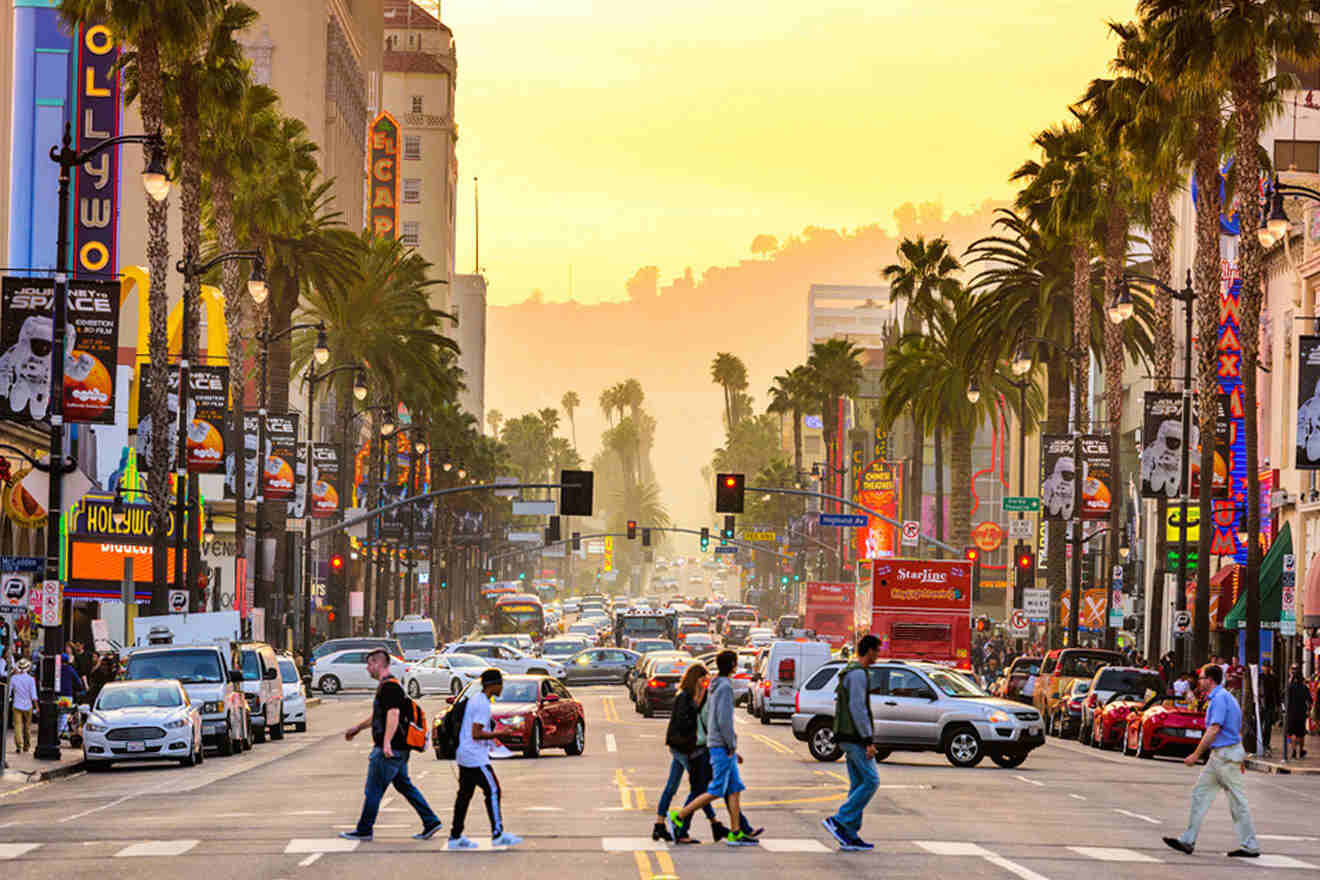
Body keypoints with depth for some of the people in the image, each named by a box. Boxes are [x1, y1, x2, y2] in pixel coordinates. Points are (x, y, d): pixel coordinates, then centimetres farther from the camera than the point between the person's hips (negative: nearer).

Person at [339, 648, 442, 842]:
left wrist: (387, 743, -35)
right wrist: (357, 728, 37)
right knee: (404, 786, 13)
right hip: (398, 750, 10)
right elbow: (378, 715, 31)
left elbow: (393, 714, -27)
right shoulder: (385, 686, 17)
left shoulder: (389, 686, -16)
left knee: (373, 790, 0)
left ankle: (364, 830, 8)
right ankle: (431, 821, 11)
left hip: (388, 750, -10)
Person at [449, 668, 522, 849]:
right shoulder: (483, 705, -16)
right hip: (476, 758, -10)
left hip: (464, 756, 10)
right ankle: (497, 834, -4)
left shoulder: (474, 699, 14)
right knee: (493, 792, -4)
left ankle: (455, 836, 11)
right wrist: (499, 734, -15)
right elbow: (476, 734, -21)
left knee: (464, 794, 11)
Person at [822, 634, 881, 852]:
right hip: (855, 737, -10)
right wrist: (868, 740, -20)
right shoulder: (858, 674, -14)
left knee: (858, 784, 9)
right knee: (871, 781, -10)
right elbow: (857, 708, -21)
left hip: (848, 737, 10)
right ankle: (838, 821, -12)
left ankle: (850, 836, 7)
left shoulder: (850, 672, 18)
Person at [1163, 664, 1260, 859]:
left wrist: (1196, 754, -19)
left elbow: (1214, 729, -22)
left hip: (1225, 754, -10)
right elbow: (1238, 731, 20)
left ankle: (1250, 846, 1)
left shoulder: (1220, 698, -16)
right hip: (1218, 755, 10)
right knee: (1200, 793, 9)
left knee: (1237, 800, -4)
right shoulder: (1222, 697, 16)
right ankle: (1188, 841, 10)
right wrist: (1240, 760, 24)